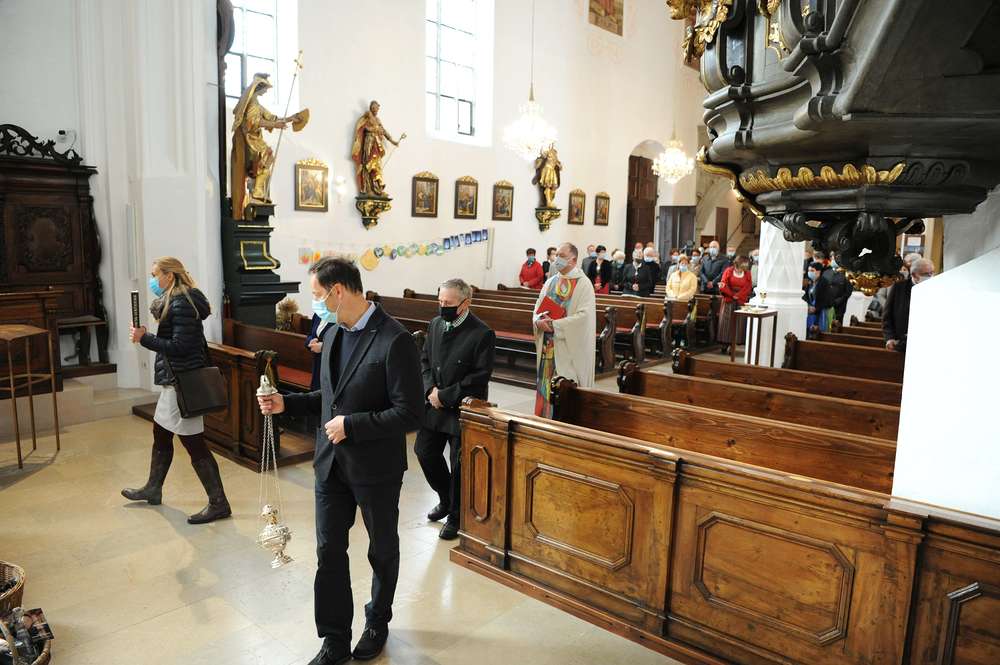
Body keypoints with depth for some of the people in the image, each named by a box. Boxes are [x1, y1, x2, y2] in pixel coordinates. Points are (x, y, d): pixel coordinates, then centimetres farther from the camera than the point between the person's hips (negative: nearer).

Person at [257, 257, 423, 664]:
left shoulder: (395, 340, -21)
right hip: (331, 463, 6)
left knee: (382, 550, 16)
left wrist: (351, 425, -22)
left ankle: (377, 623, 40)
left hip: (376, 467, -6)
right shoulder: (333, 334, 4)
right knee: (329, 551, 10)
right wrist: (287, 403, 2)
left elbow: (411, 414, -23)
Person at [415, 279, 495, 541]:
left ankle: (456, 517, 25)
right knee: (424, 451, 14)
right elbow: (425, 359, 11)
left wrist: (445, 396, -17)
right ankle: (446, 499, 39)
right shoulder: (435, 325, 5)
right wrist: (431, 389, -7)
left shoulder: (482, 334, -15)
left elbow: (480, 377, -17)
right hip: (434, 406, 6)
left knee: (459, 465, 4)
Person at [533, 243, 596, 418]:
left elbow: (584, 315, -17)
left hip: (570, 346, -6)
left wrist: (555, 324, -18)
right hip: (548, 345, 6)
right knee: (546, 384, 9)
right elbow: (538, 307, 12)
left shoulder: (583, 284, -7)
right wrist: (539, 321, -11)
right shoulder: (551, 282, 12)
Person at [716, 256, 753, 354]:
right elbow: (723, 285, -6)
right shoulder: (729, 271, 0)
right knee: (726, 323, -1)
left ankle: (732, 345, 1)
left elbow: (748, 288, -2)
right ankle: (725, 345, 4)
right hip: (728, 301, -1)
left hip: (741, 302, 1)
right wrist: (732, 295, -12)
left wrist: (737, 296, -14)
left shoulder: (747, 273, 5)